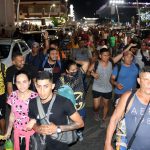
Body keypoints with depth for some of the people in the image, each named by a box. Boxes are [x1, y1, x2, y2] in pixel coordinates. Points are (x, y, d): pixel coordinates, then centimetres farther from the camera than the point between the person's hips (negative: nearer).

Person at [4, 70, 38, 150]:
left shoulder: (35, 97, -20)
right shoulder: (13, 95, -8)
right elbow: (12, 114, 4)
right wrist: (9, 131, 10)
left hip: (31, 132, -3)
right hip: (17, 131, 4)